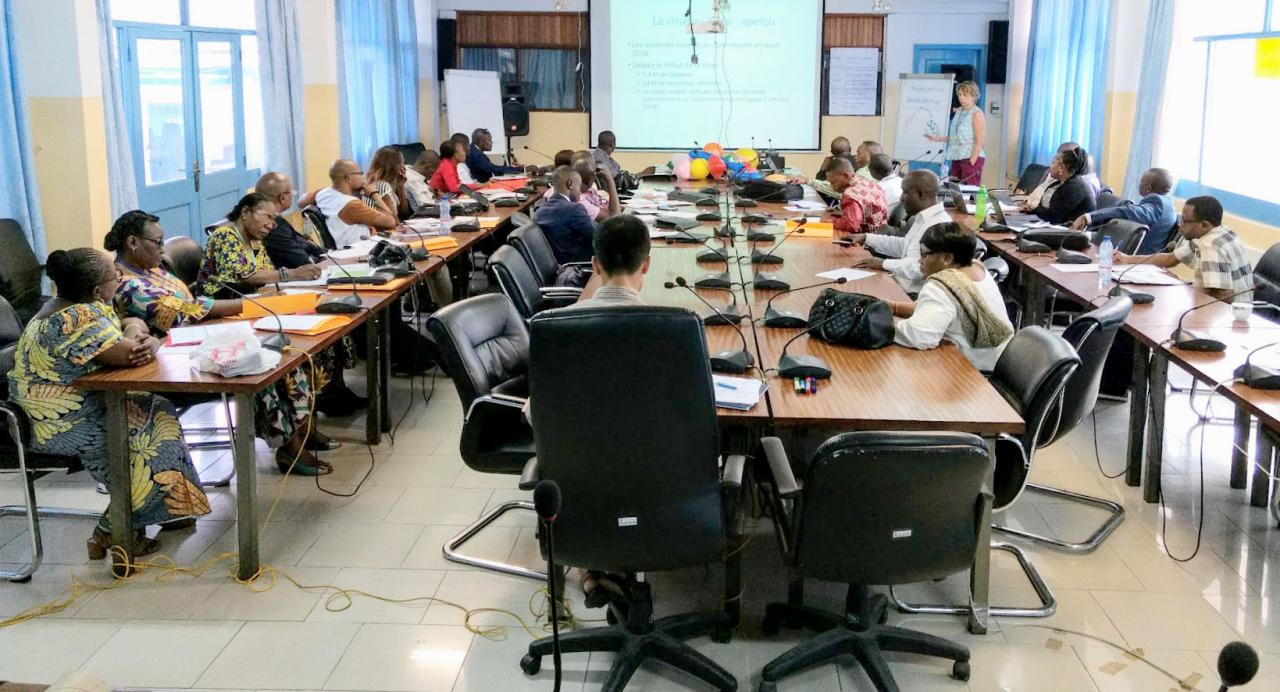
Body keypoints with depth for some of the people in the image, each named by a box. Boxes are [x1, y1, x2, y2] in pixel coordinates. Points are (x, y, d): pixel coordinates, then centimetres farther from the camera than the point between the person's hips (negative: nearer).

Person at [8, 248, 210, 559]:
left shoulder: (77, 308, 6)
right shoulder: (74, 320, -26)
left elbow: (133, 322, 10)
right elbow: (128, 354, -34)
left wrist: (134, 331, -14)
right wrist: (135, 337, -11)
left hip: (75, 408, 10)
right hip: (62, 426, -10)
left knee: (158, 409, 8)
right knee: (152, 431, -7)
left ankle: (165, 510, 14)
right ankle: (112, 531, 0)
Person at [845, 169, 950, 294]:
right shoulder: (922, 218, 14)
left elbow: (920, 267, -29)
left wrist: (883, 264, -19)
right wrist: (866, 239, 23)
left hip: (916, 295, -9)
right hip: (901, 286, 9)